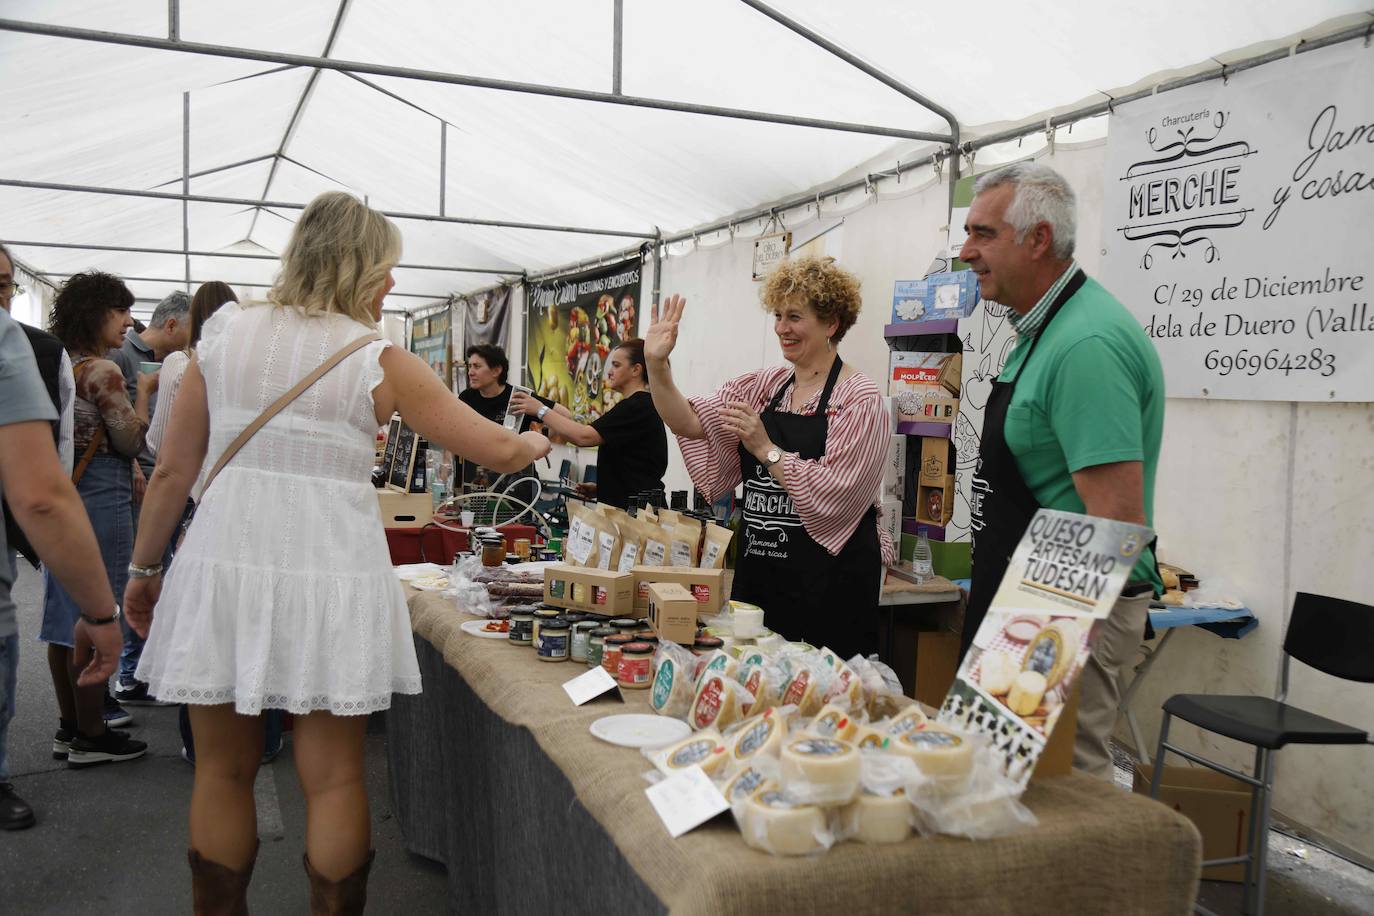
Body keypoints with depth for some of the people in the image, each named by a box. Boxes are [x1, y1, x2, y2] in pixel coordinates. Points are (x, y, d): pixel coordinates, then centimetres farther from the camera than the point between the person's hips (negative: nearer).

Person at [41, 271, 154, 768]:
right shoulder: (102, 371, -14)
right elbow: (133, 441, -10)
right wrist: (145, 390, 1)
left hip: (63, 498, 9)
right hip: (99, 502, -9)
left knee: (65, 616, 12)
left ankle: (70, 726, 23)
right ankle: (90, 737, 7)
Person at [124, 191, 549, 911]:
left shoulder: (222, 335, 4)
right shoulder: (380, 364, -5)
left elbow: (173, 469, 6)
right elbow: (499, 452, -2)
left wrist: (144, 567, 18)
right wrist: (537, 442, 20)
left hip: (223, 565, 3)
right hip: (331, 573, -3)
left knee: (222, 771, 17)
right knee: (334, 778, 9)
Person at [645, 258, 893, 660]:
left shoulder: (860, 399, -9)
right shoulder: (763, 386, 9)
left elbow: (834, 495, -18)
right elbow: (692, 422, -1)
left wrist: (766, 449, -21)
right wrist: (657, 366, -13)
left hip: (828, 579, -6)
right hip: (758, 570, 6)